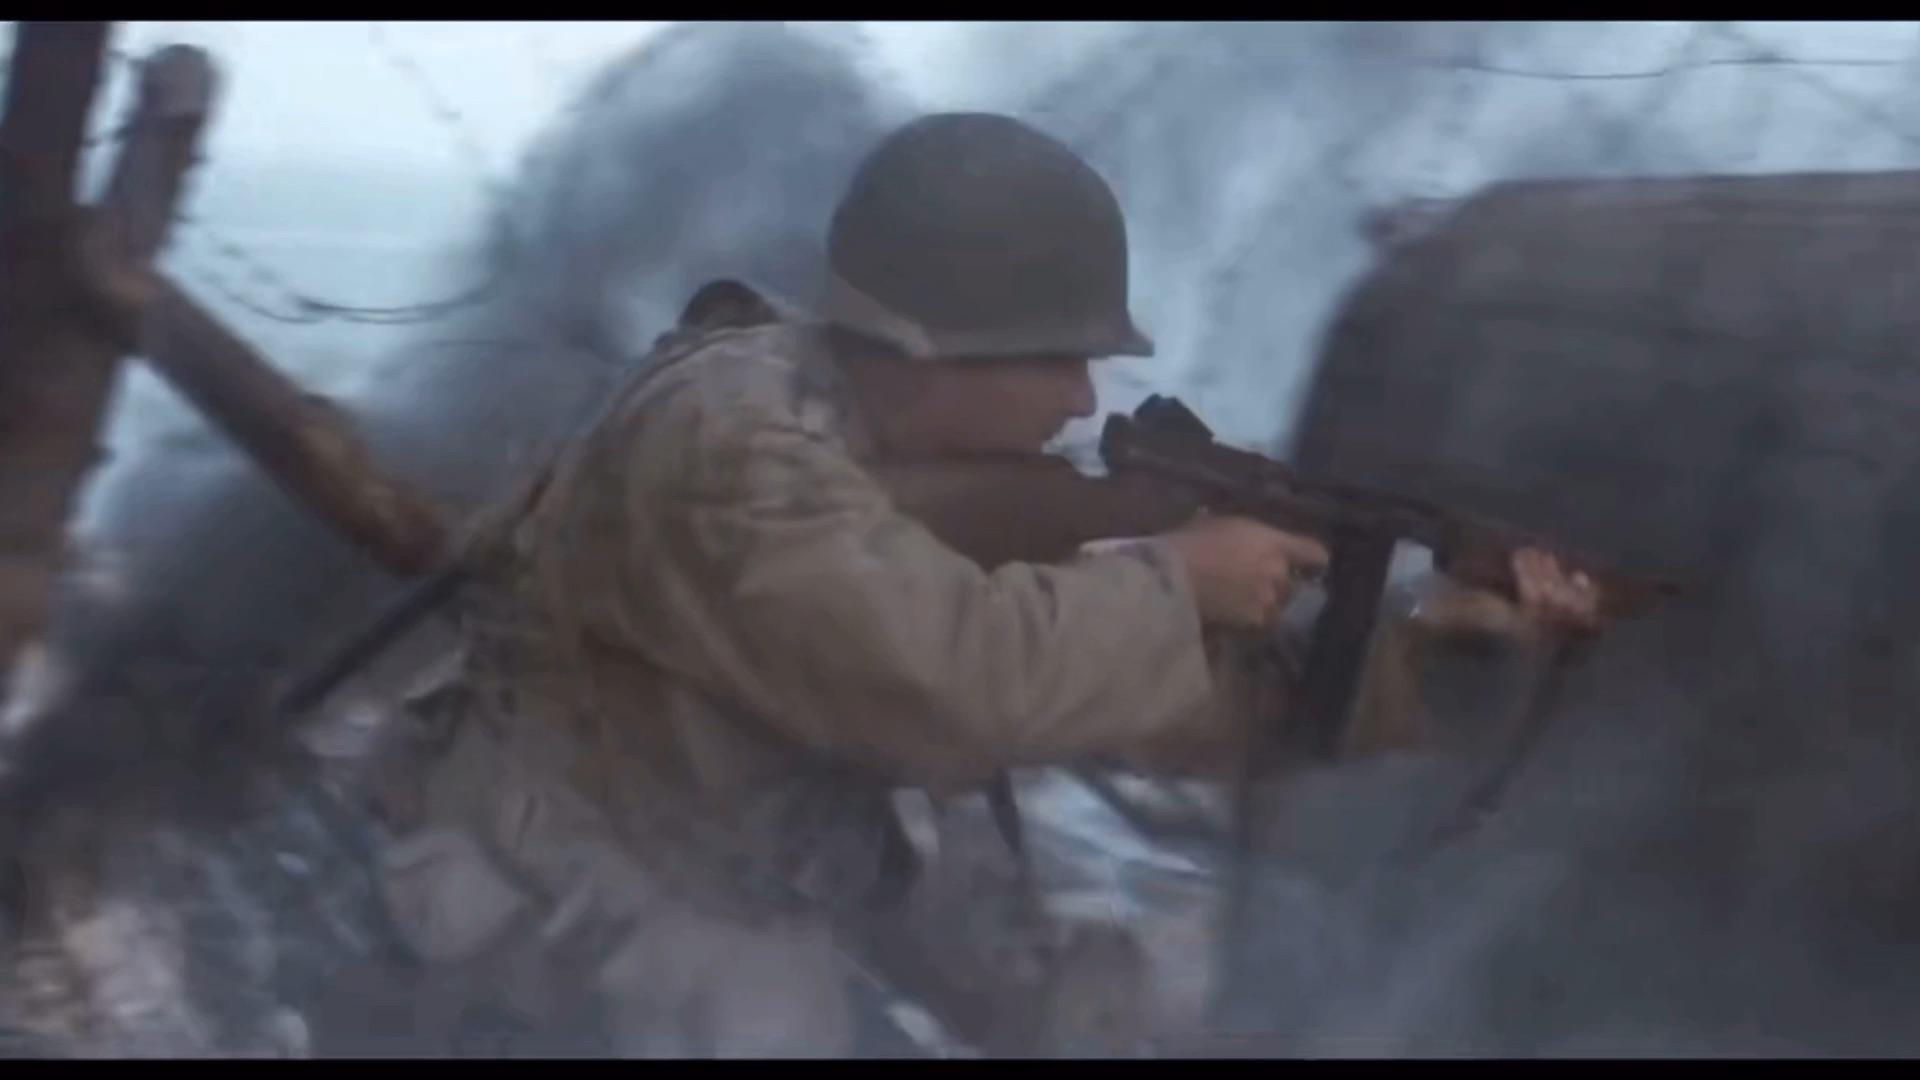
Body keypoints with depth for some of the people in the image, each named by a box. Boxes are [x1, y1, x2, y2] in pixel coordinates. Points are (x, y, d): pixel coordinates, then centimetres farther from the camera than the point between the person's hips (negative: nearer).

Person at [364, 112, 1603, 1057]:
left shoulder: (969, 465, -1)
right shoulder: (731, 446, -27)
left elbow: (1114, 657, 0)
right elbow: (953, 673, -37)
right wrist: (1180, 581, -22)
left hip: (756, 902, 7)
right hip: (573, 902, -7)